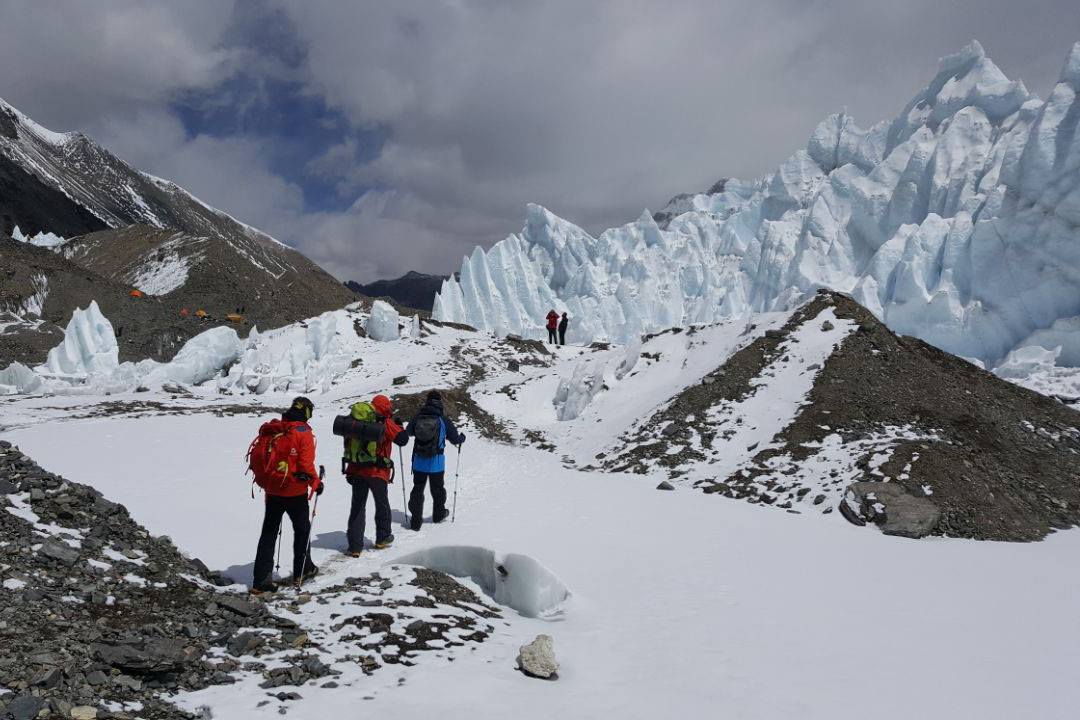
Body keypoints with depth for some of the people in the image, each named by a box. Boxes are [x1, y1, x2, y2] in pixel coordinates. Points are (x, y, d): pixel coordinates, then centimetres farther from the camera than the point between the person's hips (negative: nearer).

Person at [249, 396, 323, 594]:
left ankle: (261, 579, 6)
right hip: (295, 492, -4)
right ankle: (302, 571, 27)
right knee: (302, 530, 16)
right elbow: (306, 464, -18)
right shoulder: (303, 433, -13)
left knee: (268, 533, 10)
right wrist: (316, 483, -3)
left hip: (272, 490, 4)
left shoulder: (269, 430, 3)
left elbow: (254, 458, 5)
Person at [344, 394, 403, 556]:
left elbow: (347, 444, 6)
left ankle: (355, 546, 8)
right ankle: (382, 538, 30)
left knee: (357, 507, 9)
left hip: (356, 470, 3)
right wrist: (398, 425, 18)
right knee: (382, 505, 18)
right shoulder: (385, 424, -12)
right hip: (378, 472, -3)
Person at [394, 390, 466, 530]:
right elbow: (455, 439, -2)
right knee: (437, 489, 18)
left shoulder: (418, 417, -3)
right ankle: (439, 514, 36)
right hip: (436, 463, -1)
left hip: (419, 462, 2)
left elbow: (408, 432, 9)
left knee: (417, 489, 12)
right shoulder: (443, 419, -9)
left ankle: (416, 520, 9)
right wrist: (462, 437, 21)